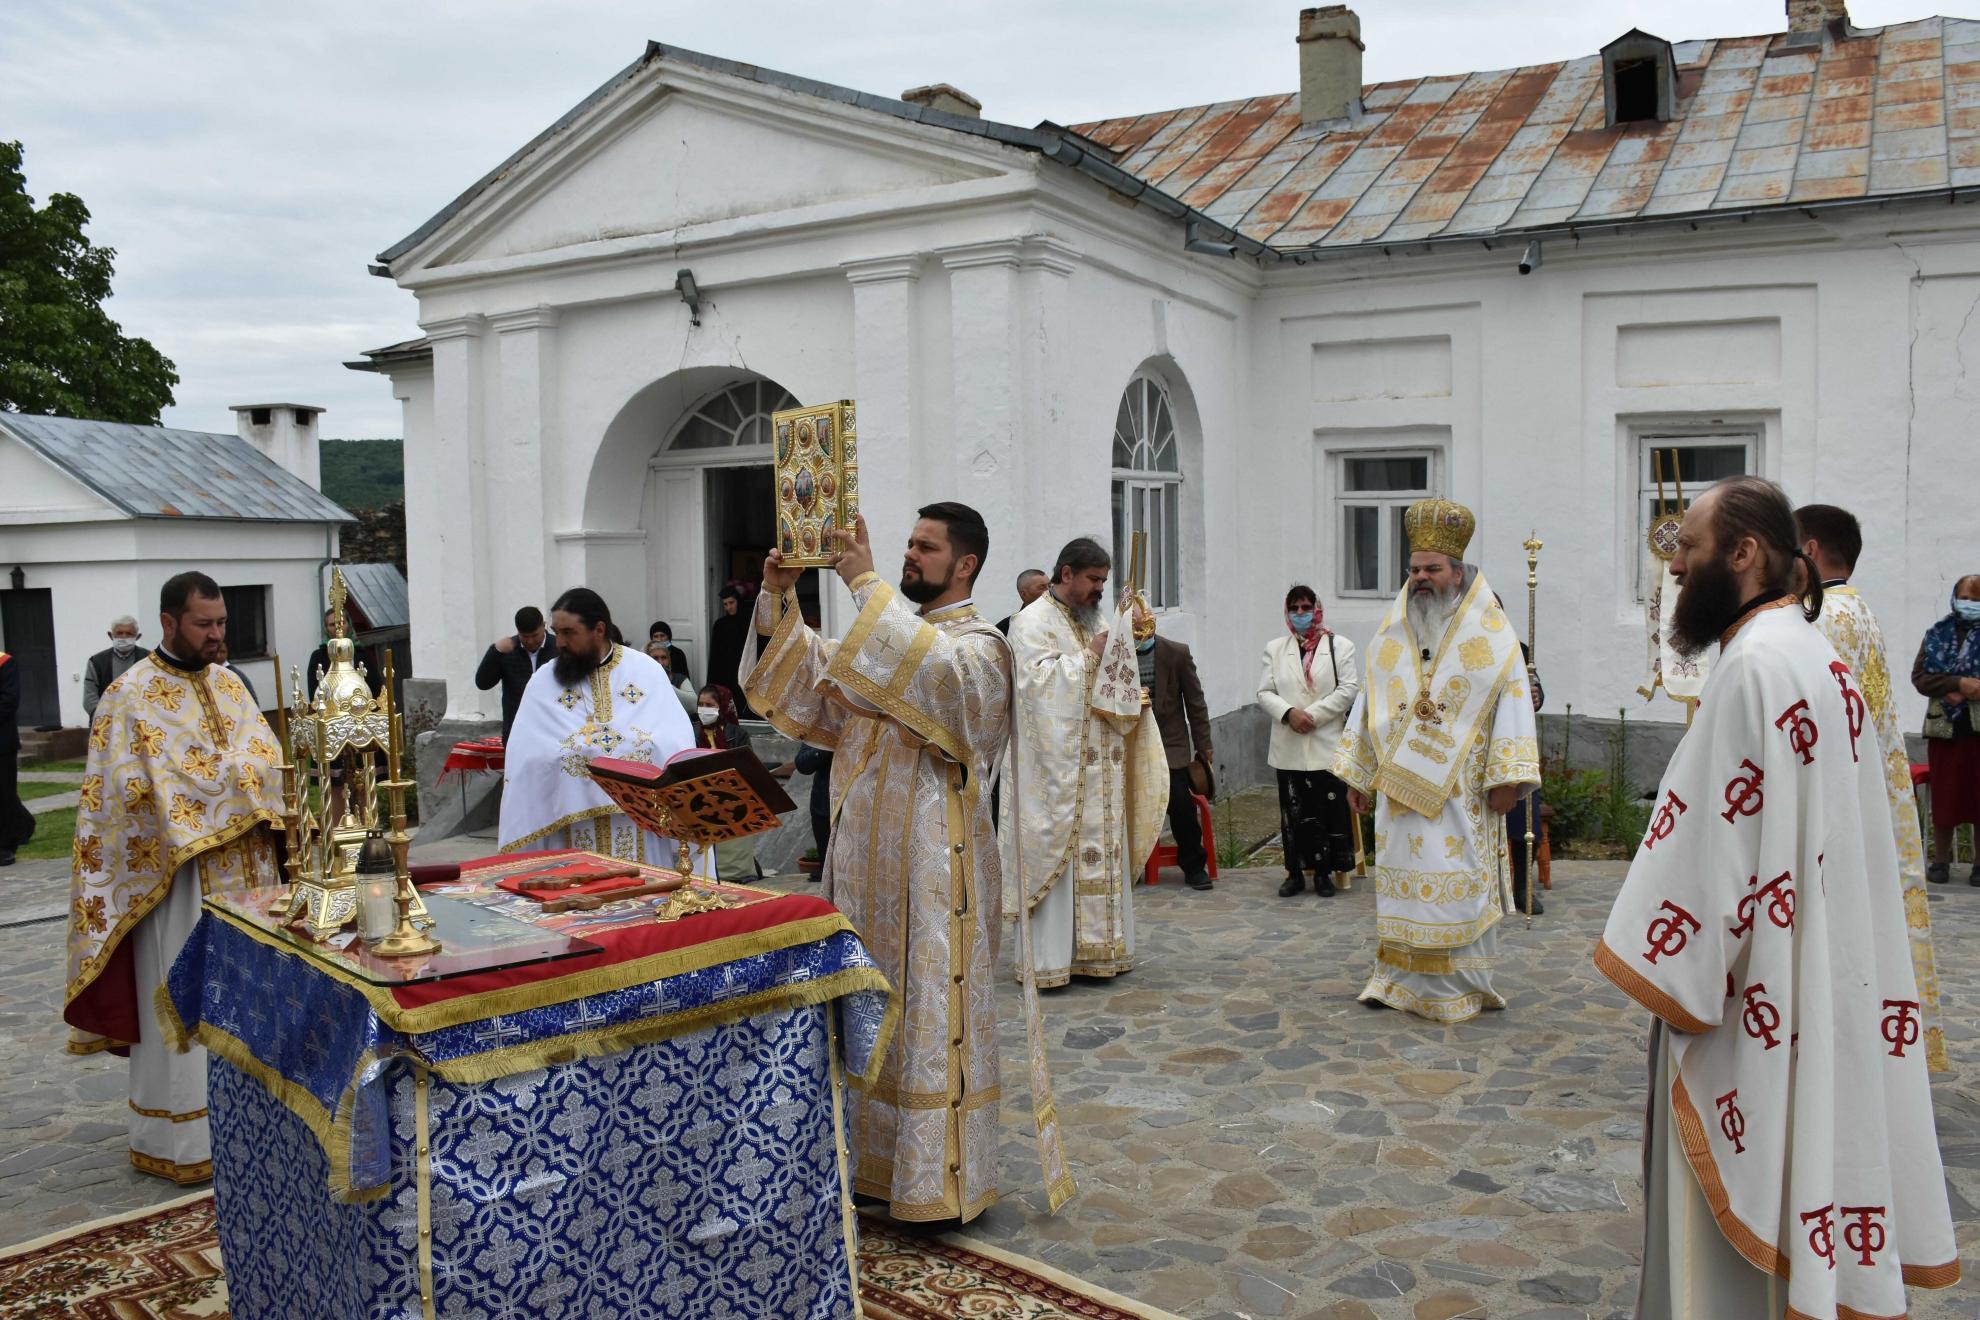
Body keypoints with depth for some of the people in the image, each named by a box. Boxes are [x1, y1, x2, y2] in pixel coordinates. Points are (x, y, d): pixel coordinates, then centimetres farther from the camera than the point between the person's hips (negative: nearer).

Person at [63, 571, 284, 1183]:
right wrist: (234, 776, -15)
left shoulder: (228, 684, 12)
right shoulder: (131, 694, -8)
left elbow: (268, 756, 7)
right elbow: (132, 788, -17)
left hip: (243, 870, 6)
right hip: (176, 876, -6)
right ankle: (170, 1139, 11)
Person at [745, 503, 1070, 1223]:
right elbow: (804, 673, 9)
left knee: (931, 1006, -2)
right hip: (871, 853, 8)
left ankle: (939, 1176, 8)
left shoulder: (980, 646, -8)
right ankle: (876, 1154, 26)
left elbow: (935, 671, -31)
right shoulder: (892, 636, 16)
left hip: (935, 859, -8)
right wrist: (779, 599, -5)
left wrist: (865, 583, -29)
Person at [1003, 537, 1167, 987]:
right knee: (1054, 853, -6)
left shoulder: (1095, 621, 17)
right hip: (1057, 765, -7)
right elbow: (1039, 680, -19)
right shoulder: (1032, 622, -6)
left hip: (1099, 769, 8)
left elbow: (1114, 682, 20)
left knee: (1101, 852, 8)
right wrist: (1088, 655, -14)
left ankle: (1095, 947, 16)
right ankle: (1048, 957, -1)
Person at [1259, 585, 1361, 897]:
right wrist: (1288, 713, -12)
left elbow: (1349, 690, -4)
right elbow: (1265, 693, 7)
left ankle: (1324, 872, 12)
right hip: (1289, 748, 2)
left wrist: (1312, 715, -11)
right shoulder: (1275, 649, 12)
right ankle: (1294, 872, 14)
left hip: (1327, 745, -2)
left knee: (1329, 810, 0)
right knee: (1293, 812, 5)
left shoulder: (1340, 646, 4)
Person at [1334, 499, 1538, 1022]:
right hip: (1400, 783, 4)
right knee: (1401, 876, 6)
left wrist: (1506, 778, -14)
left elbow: (1513, 701, -6)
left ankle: (1459, 986, 9)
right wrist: (1357, 775, 11)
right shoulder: (1391, 634, 10)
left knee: (1460, 882, -2)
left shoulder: (1490, 635, -1)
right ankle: (1399, 977, 16)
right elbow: (1369, 702, 13)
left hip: (1462, 788, -3)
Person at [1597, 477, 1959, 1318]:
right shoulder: (1814, 657, 11)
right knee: (1775, 1170, 19)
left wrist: (1666, 970, -15)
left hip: (1751, 989, -9)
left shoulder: (1756, 665, -20)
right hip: (1807, 979, 9)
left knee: (1734, 1197, 1)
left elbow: (1713, 838, -23)